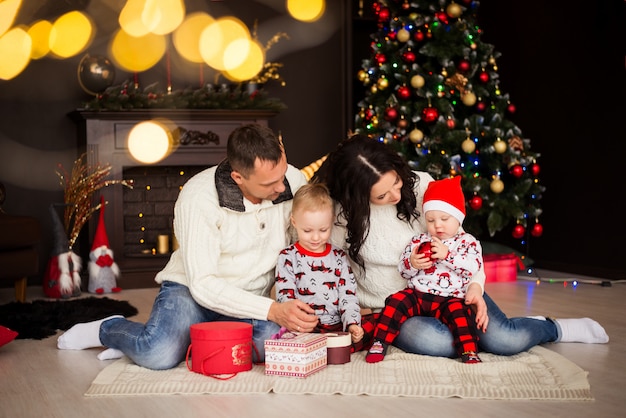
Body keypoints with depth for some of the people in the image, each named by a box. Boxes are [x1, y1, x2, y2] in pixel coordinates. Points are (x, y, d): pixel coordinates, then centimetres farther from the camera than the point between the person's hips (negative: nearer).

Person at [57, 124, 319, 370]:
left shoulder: (294, 182, -10)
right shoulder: (198, 198, -23)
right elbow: (203, 284, -25)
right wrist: (272, 310, -33)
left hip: (250, 302, 4)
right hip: (192, 290, -4)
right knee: (159, 356, -33)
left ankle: (186, 340, -6)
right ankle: (109, 329, 4)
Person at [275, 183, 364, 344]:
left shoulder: (339, 257, 15)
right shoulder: (287, 258, 5)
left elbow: (348, 296, 10)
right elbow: (285, 298, -2)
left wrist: (352, 324, -9)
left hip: (338, 328, 2)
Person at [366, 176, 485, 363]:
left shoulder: (467, 241, 6)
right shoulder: (419, 240, 14)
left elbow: (473, 266, -12)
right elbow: (402, 270, 12)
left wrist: (447, 255, -20)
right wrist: (411, 264, -11)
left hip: (450, 299, -3)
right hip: (416, 295, 3)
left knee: (460, 313, -31)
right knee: (395, 302, -20)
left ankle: (469, 352, -28)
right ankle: (380, 343, -15)